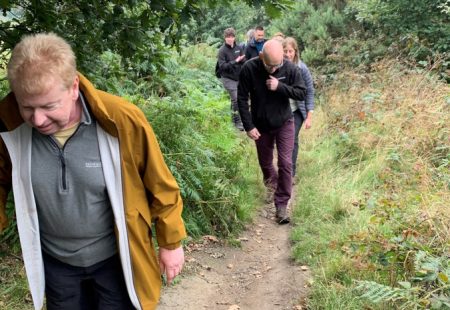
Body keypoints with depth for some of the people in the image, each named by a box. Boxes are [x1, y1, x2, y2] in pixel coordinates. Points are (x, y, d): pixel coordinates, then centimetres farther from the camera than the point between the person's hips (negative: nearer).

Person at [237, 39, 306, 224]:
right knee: (265, 162, 17)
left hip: (284, 124, -1)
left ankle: (281, 205, 1)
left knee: (285, 163, -9)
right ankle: (271, 181, 51)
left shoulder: (290, 69, -18)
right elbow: (242, 99, -14)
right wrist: (249, 126, -16)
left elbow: (302, 93, -12)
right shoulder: (249, 69, -21)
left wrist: (280, 87, -28)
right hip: (261, 125, 1)